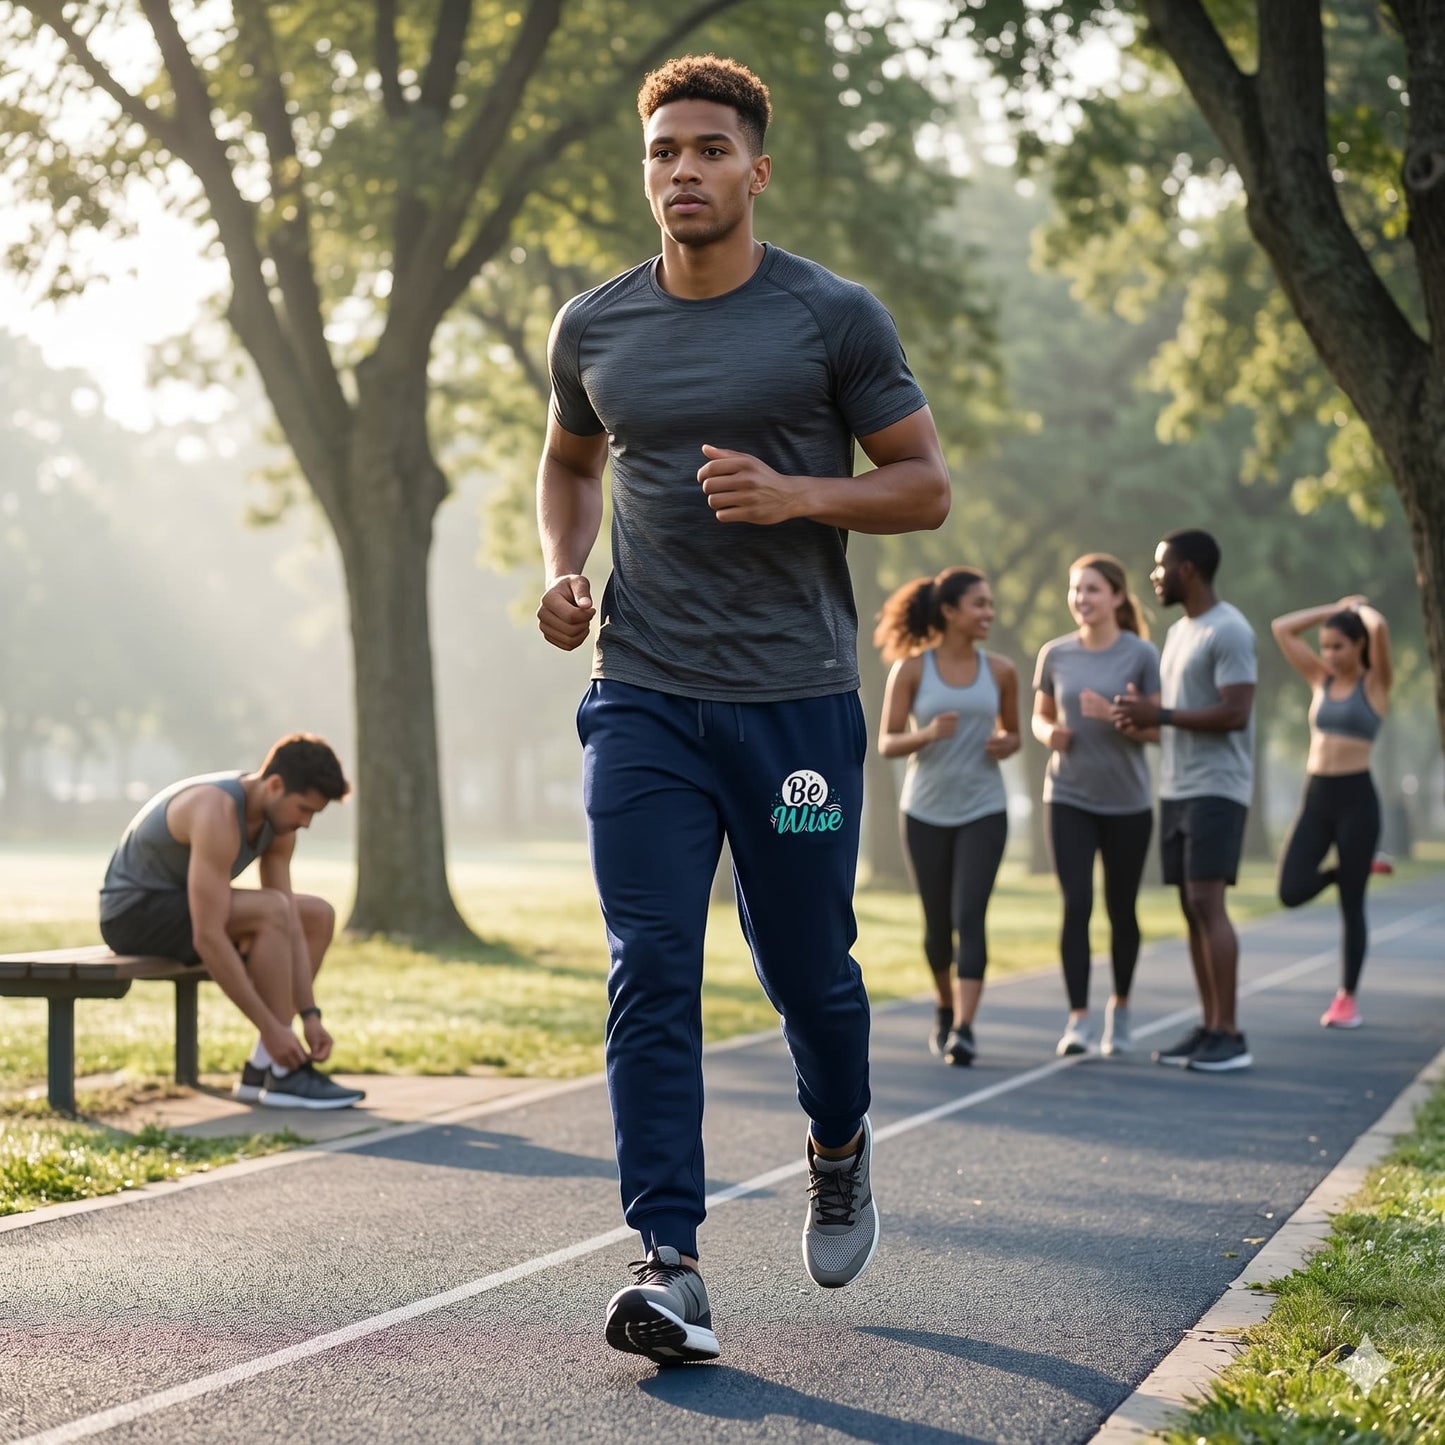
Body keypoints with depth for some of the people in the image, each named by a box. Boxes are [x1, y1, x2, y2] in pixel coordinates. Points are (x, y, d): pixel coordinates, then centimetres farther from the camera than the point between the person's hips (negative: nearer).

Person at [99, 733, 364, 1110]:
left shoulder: (276, 820, -3)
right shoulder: (217, 814, -31)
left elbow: (289, 927, -2)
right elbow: (207, 938, -35)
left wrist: (310, 1015, -11)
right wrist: (271, 1027, -32)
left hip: (182, 904, 9)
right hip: (135, 912, -9)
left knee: (318, 917, 4)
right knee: (272, 910, -28)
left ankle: (263, 1069, 2)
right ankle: (282, 1076, -20)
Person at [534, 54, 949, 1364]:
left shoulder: (835, 318, -2)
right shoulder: (593, 327, 8)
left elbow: (926, 485, 1)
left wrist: (800, 493, -16)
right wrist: (563, 568, 6)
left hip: (797, 700, -2)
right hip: (642, 700, 2)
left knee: (807, 968, 9)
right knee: (651, 975, -8)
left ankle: (840, 1150, 40)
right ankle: (672, 1268, -7)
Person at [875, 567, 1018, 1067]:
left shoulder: (1000, 671, 1)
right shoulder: (911, 669, -5)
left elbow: (1013, 733, 14)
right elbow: (886, 743, -4)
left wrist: (1005, 745, -9)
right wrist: (929, 733, -23)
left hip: (983, 810, 0)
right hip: (926, 811, 0)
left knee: (968, 916, -14)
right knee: (937, 922, 10)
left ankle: (963, 1029, -18)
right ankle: (946, 1008, 35)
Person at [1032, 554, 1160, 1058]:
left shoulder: (1141, 654, -6)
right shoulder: (1055, 654, 3)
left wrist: (1115, 715, -24)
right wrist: (1049, 733, -8)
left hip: (1128, 803, -1)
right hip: (1068, 798, 1)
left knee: (1121, 909, 9)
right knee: (1076, 905, -10)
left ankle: (1120, 1009, 28)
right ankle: (1077, 1020, -11)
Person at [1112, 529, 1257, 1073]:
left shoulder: (1228, 631, -11)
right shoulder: (1178, 632, 18)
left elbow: (1235, 714, -19)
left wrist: (1159, 714, -17)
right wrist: (1141, 726, 5)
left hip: (1216, 789, -9)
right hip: (1175, 789, 9)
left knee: (1207, 903, -14)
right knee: (1192, 907, 6)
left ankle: (1230, 1034, -12)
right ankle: (1208, 1027, 9)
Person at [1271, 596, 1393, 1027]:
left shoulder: (1375, 684, -2)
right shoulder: (1322, 680, 11)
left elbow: (1379, 628, -19)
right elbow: (1281, 628, 12)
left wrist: (1361, 609, 1)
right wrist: (1333, 610, 12)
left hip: (1356, 797, -4)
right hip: (1316, 796, 5)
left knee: (1350, 904, 1)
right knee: (1291, 892, -9)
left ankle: (1347, 999, 11)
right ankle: (1342, 872, 22)